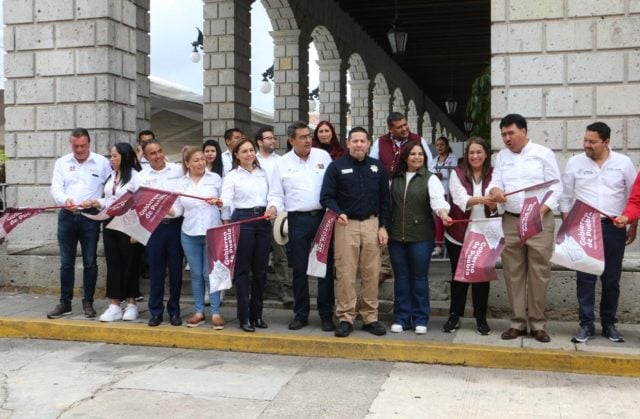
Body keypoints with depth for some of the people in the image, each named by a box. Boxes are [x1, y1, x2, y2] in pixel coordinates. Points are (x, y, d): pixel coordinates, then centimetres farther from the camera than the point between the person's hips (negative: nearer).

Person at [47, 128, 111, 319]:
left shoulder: (102, 162, 1)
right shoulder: (61, 162, 8)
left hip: (90, 216, -2)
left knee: (90, 262, 4)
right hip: (66, 216, 2)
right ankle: (65, 303, 15)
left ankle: (88, 302, 14)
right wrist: (65, 200, -21)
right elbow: (55, 188, -1)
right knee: (66, 263, 6)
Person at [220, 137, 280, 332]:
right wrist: (227, 226, -20)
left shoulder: (263, 173, 14)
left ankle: (257, 314, 20)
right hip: (242, 221, -4)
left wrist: (273, 207, -9)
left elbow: (273, 194, 11)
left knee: (260, 270, 8)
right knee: (243, 270, 0)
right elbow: (227, 202, -8)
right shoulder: (232, 176, 1)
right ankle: (244, 317, 7)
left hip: (263, 221, 4)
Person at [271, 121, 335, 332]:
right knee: (300, 269, 6)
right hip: (298, 220, 0)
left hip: (323, 216, 0)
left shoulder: (323, 156, 3)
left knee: (326, 266, 3)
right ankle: (300, 314, 18)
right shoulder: (283, 163, 3)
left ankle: (326, 314, 13)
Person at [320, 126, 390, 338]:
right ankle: (345, 318, 5)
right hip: (346, 224, -2)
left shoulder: (377, 167, 10)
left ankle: (370, 318, 13)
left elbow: (384, 199, 12)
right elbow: (326, 196, -1)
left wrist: (383, 226, 5)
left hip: (371, 224, 3)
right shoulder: (336, 166, 1)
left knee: (371, 273, 4)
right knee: (345, 274, -2)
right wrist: (338, 213, -19)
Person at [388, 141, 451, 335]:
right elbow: (389, 203, 13)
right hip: (396, 235, 3)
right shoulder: (395, 178, 11)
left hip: (421, 237, -3)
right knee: (401, 277, 8)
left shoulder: (430, 179, -1)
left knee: (419, 278, 4)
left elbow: (437, 198, -18)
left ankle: (420, 320, 14)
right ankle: (401, 318, 17)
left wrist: (442, 212, -39)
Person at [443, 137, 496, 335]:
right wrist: (482, 199, -36)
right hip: (459, 234, -1)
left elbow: (497, 206, -4)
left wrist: (494, 204, -28)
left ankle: (481, 317, 18)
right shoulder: (457, 174, -2)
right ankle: (454, 316, 20)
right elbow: (461, 200, -18)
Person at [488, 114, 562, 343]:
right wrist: (494, 191, -19)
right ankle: (518, 322, 14)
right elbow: (495, 183, 5)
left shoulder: (543, 153, 1)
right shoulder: (501, 156, 12)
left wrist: (542, 210, -15)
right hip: (510, 221, 4)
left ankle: (537, 324, 8)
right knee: (513, 273, 5)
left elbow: (555, 187, -2)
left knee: (539, 273, -1)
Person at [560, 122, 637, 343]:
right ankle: (586, 325, 6)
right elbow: (565, 197, 5)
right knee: (585, 277, -1)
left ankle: (609, 324, 19)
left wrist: (633, 227, 6)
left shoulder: (623, 163, 2)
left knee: (611, 279, 7)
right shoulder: (575, 163, 2)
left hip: (614, 228, 0)